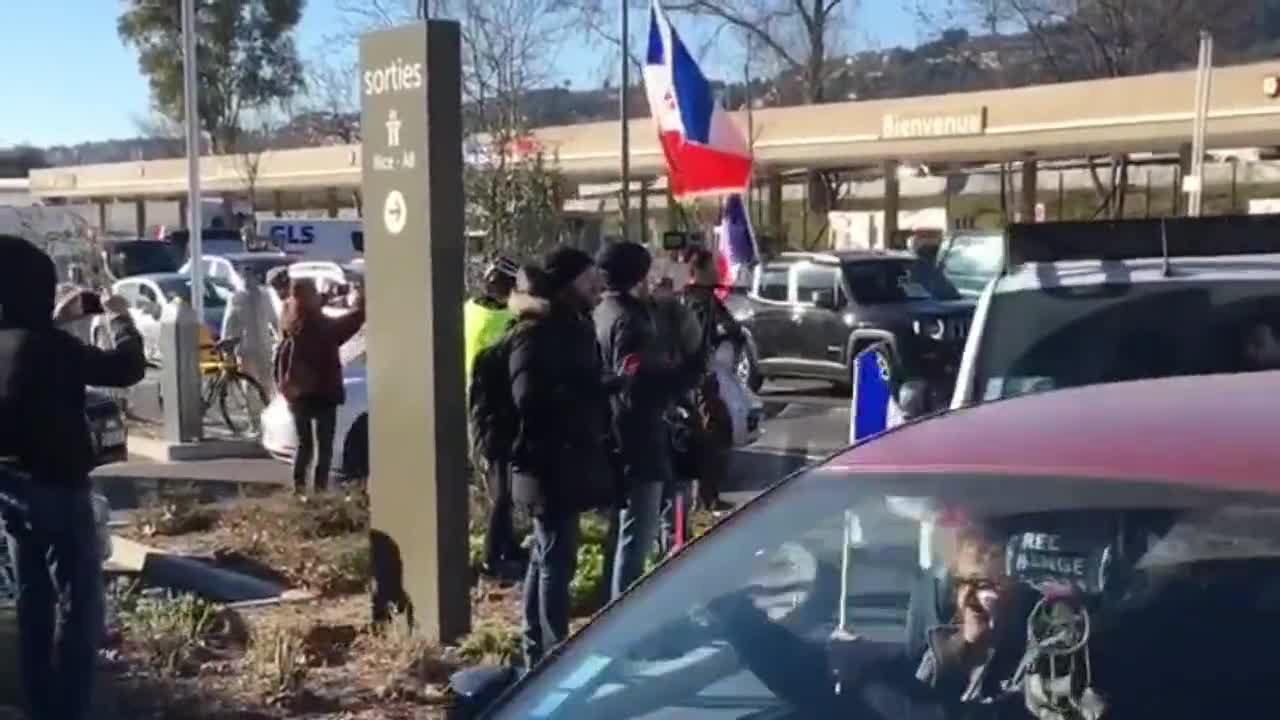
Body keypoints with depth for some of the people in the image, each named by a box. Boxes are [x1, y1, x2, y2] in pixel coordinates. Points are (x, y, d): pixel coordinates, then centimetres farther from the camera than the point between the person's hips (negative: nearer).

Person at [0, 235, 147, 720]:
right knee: (79, 605, 1)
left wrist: (57, 320, 21)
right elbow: (127, 368, -18)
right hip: (57, 489, -8)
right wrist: (119, 319, -3)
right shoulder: (49, 346, -21)